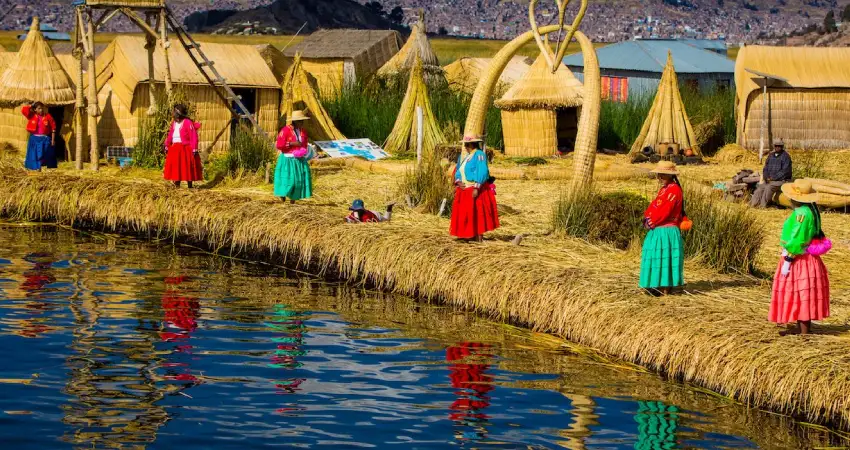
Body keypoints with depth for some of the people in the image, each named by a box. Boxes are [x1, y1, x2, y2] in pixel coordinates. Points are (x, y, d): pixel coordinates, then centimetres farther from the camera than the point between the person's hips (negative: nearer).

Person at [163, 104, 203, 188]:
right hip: (175, 148, 7)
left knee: (187, 169, -1)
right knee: (175, 168, 10)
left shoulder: (188, 123, -14)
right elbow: (170, 135, 16)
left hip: (185, 149, -7)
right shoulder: (174, 123, 9)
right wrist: (167, 146, 13)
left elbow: (193, 136, -16)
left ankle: (190, 186, 5)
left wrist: (194, 149, -19)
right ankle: (177, 185, 19)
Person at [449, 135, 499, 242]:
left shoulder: (479, 155, -11)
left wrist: (476, 188, -24)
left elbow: (482, 172, -18)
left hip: (475, 190, -8)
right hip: (464, 190, 9)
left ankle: (479, 236, -5)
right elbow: (458, 170, 16)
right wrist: (458, 182, -3)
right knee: (463, 212, 9)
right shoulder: (463, 156, 15)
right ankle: (468, 235, 16)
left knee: (477, 212, -7)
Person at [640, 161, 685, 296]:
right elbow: (654, 205, 14)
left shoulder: (674, 190, -15)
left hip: (667, 231, -10)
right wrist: (647, 217, -3)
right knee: (656, 258, 13)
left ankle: (666, 288, 0)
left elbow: (665, 210, -20)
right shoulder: (664, 189, 17)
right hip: (658, 231, 10)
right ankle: (657, 286, 20)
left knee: (665, 258, -5)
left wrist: (652, 222, -12)